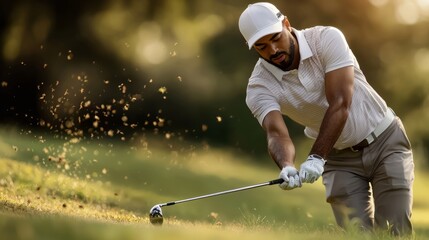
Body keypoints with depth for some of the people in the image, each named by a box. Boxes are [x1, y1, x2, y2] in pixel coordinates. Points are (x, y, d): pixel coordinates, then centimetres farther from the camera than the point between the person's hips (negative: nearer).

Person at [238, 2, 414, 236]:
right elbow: (276, 133, -28)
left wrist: (316, 158, -39)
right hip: (340, 159, 2)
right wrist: (286, 167, -51)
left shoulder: (326, 39, -20)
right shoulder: (260, 87, -14)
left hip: (385, 140, -2)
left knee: (395, 231, -11)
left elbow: (340, 104, -28)